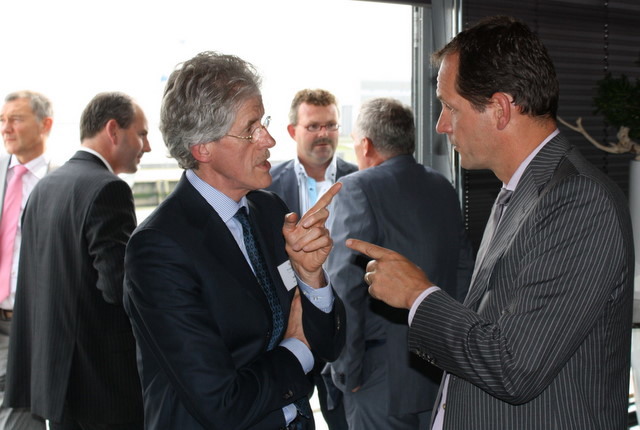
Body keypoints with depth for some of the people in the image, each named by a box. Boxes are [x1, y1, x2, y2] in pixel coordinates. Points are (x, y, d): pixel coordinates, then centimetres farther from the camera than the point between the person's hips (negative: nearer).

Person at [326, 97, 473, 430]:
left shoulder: (358, 189, -14)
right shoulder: (442, 187, 7)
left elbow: (345, 287, -21)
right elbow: (463, 271, 12)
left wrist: (347, 371, -12)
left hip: (382, 383, -7)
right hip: (443, 375, 7)